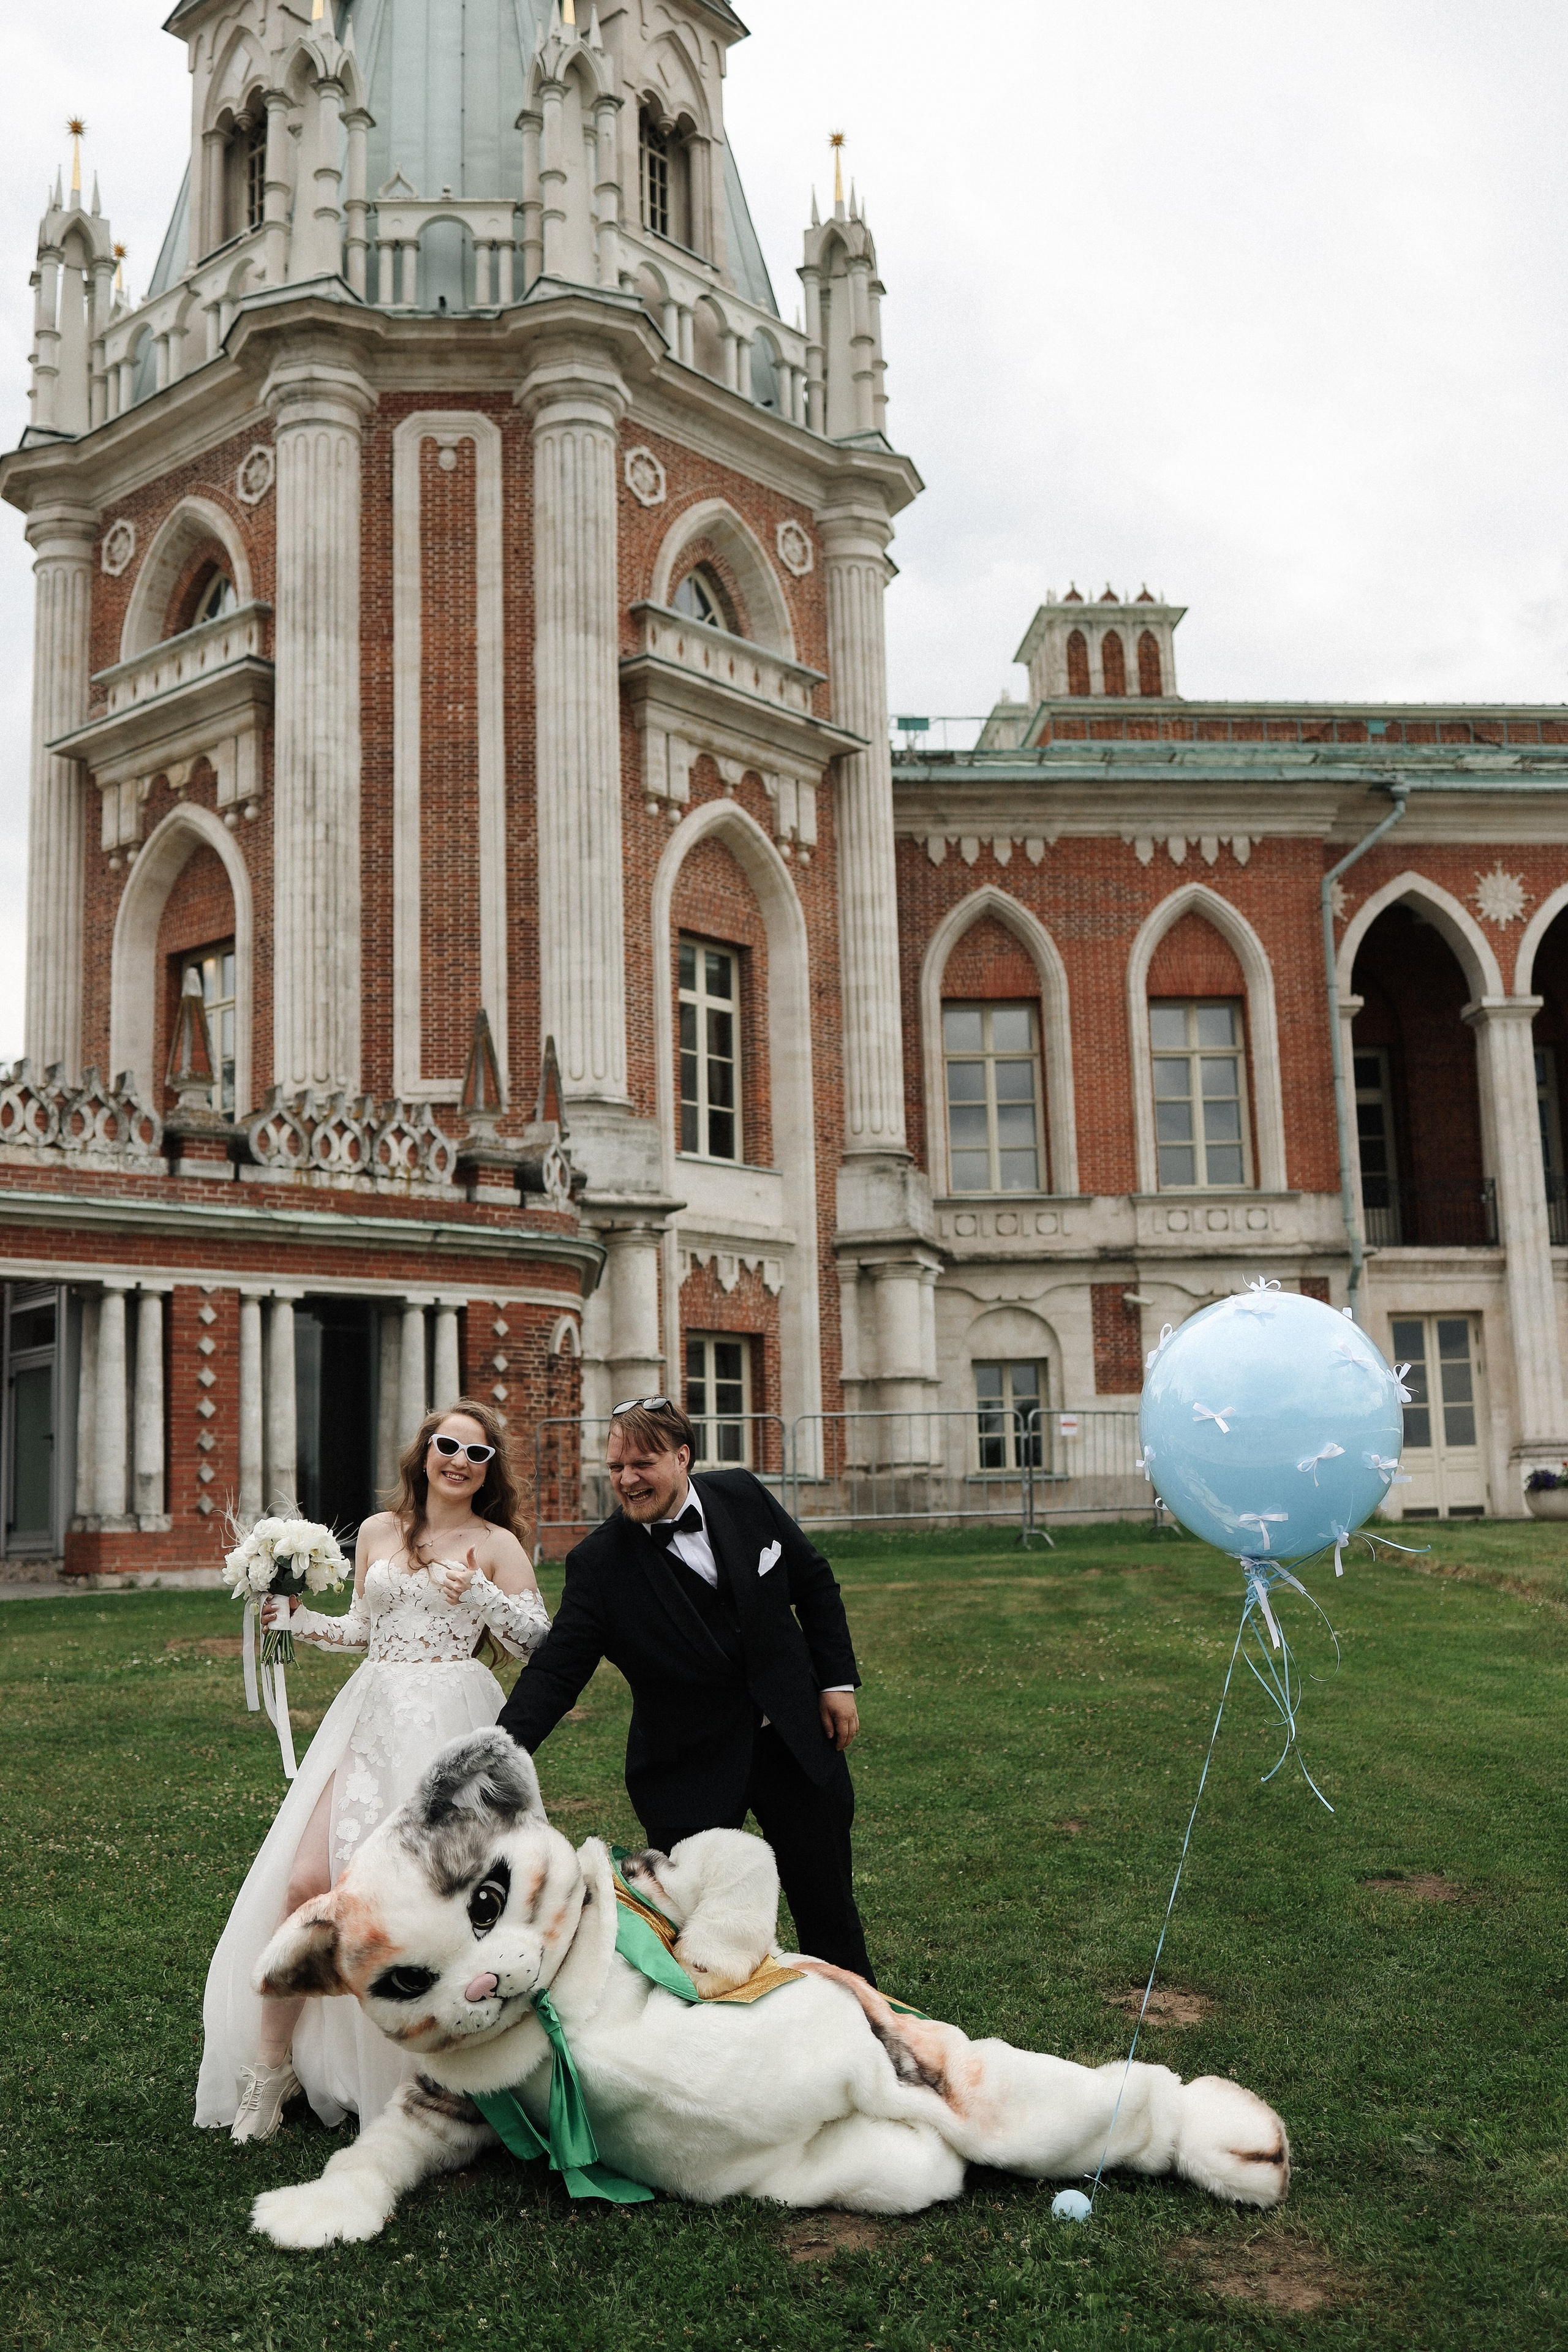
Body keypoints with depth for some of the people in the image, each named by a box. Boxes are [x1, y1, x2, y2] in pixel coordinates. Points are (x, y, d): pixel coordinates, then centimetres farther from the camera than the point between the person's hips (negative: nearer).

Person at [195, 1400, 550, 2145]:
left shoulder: (497, 1545, 2)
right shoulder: (379, 1532, 11)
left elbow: (540, 1641, -2)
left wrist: (480, 1594, -16)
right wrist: (296, 1619, 5)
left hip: (451, 1726, -3)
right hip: (375, 1717, 3)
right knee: (308, 1882, -6)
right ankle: (270, 2064, 8)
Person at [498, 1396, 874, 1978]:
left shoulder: (743, 1496, -7)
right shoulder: (598, 1563, -15)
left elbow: (815, 1585, 6)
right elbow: (556, 1671, -18)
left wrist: (838, 1680, 3)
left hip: (797, 1739, 3)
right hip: (690, 1770, -2)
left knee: (829, 1908, 16)